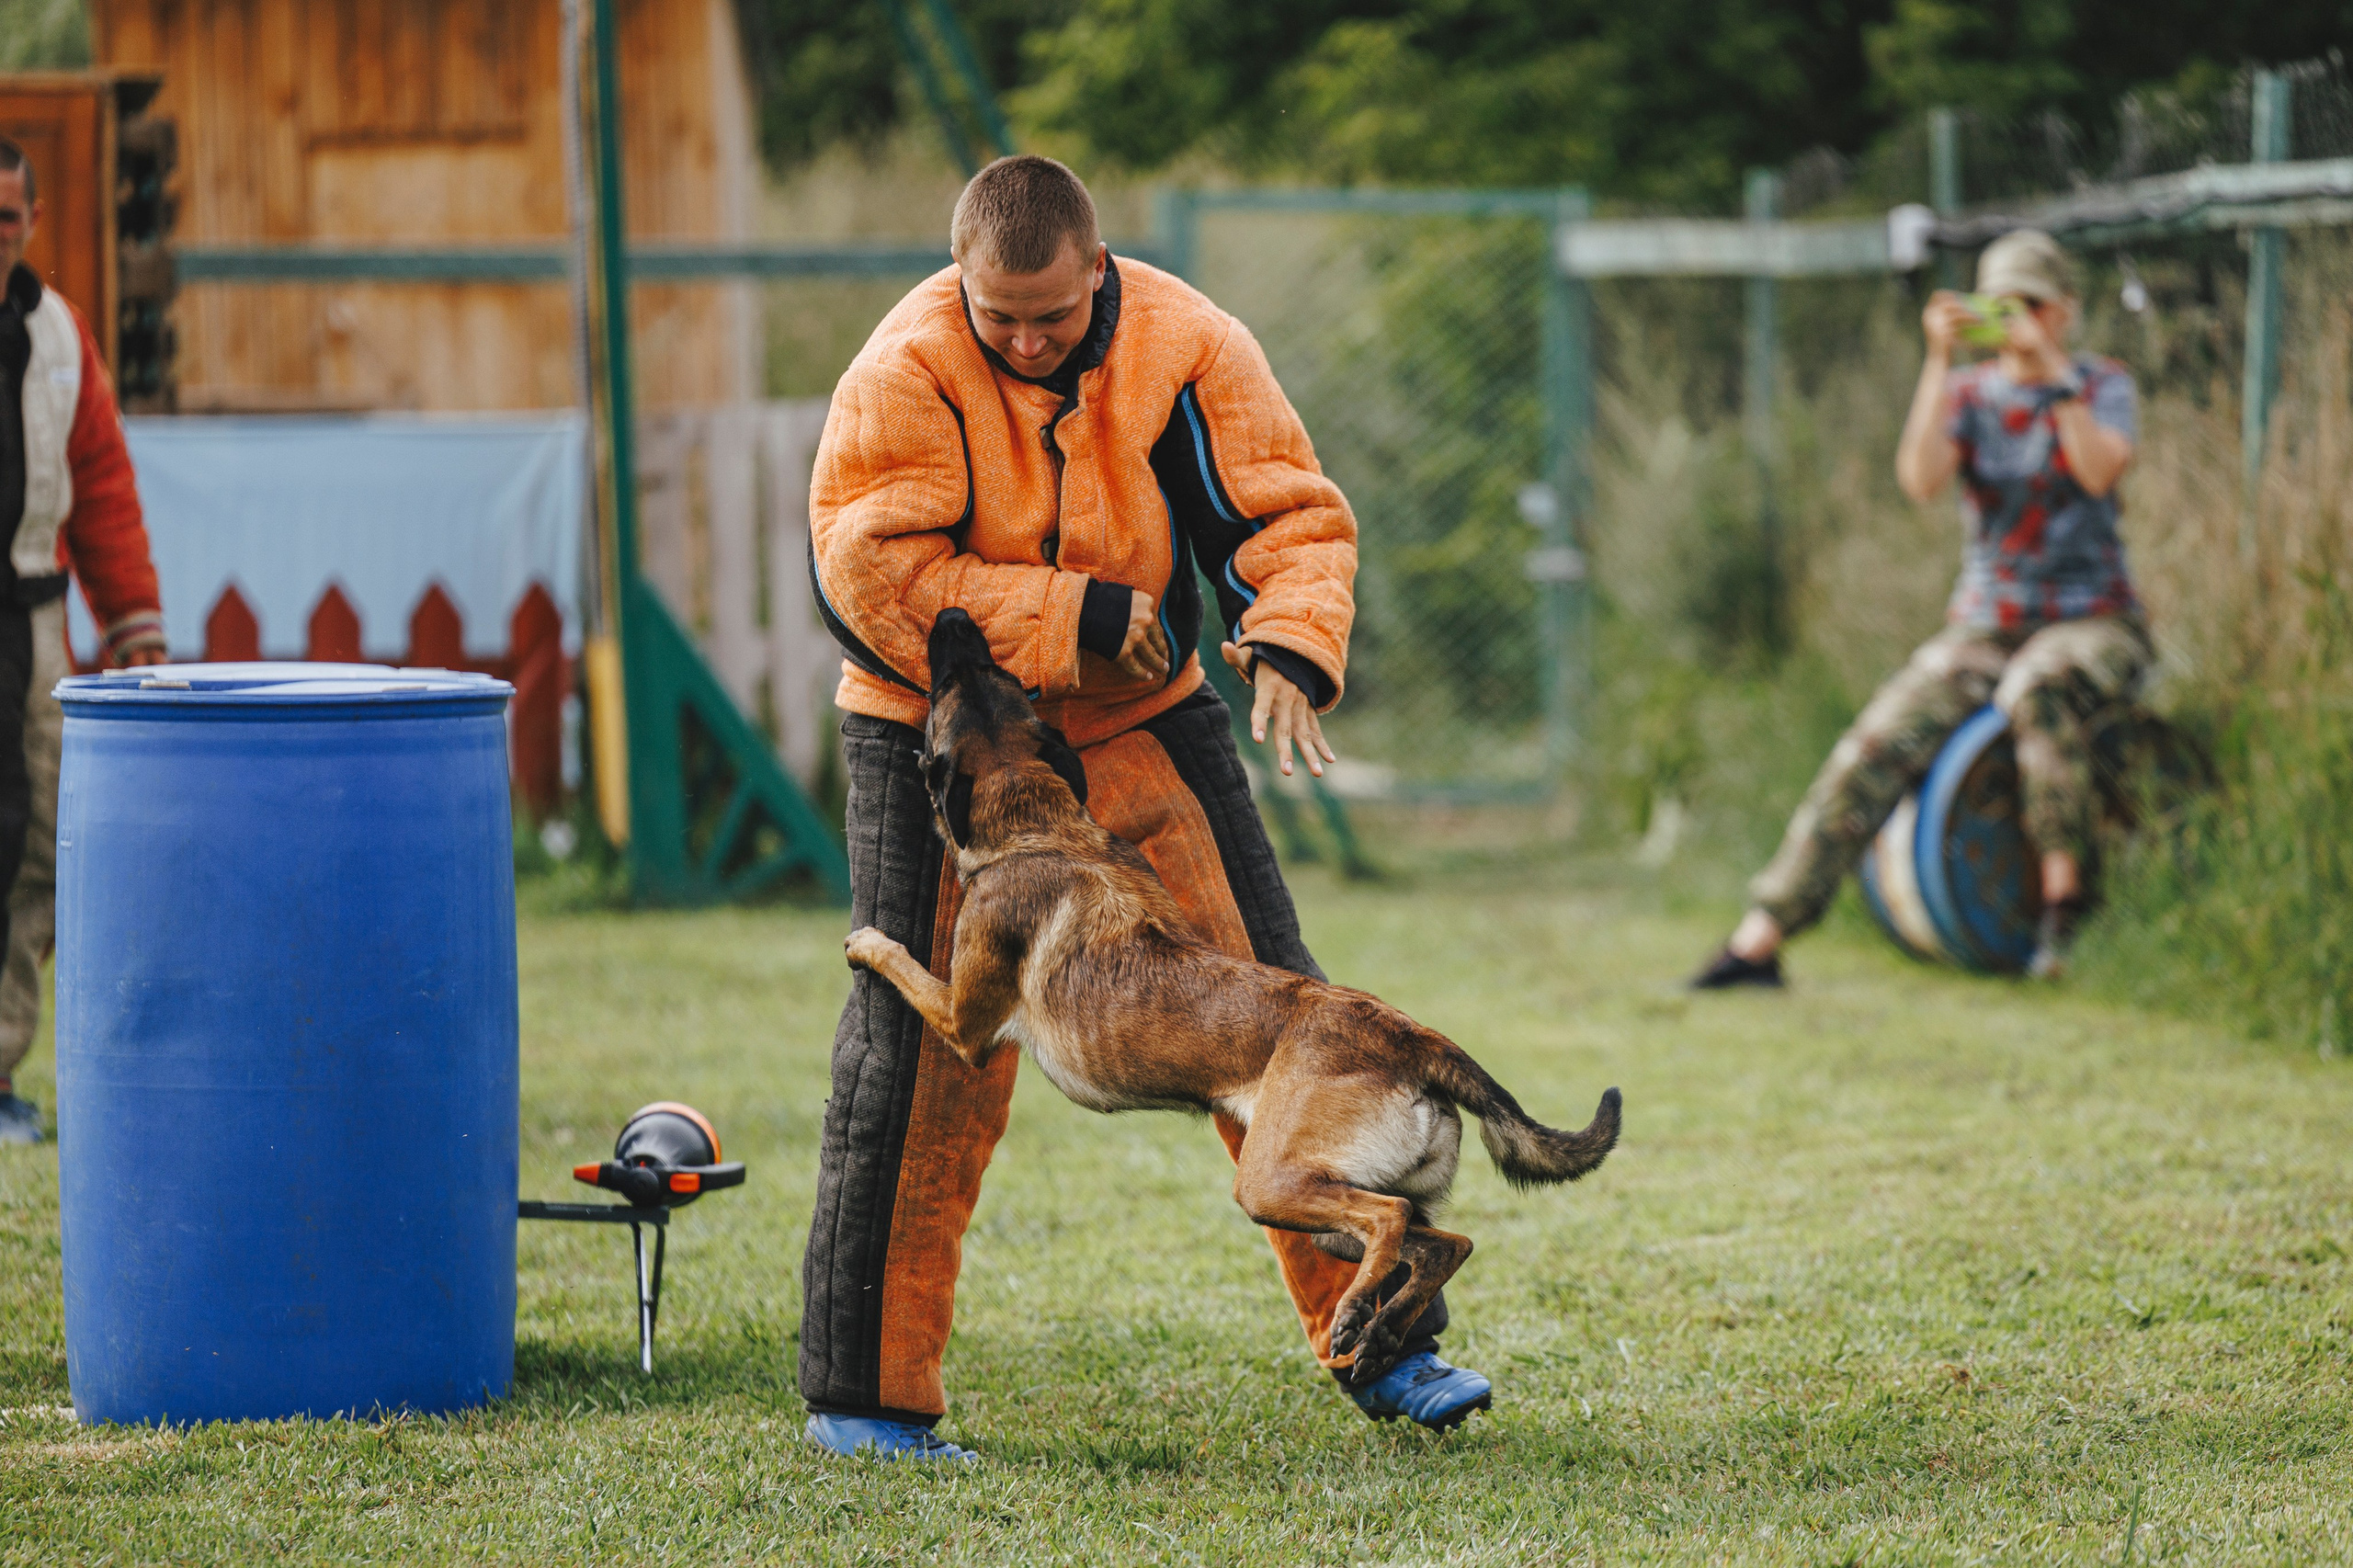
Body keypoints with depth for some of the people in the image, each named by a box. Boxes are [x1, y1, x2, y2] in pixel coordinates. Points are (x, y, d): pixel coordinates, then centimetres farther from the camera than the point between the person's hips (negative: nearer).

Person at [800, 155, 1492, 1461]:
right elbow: (872, 579, -25)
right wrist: (1079, 619, -26)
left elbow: (1293, 515, -8)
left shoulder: (1186, 348, -11)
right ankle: (864, 1392, 4)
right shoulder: (907, 373, -20)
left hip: (1143, 720, 3)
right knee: (921, 1059, -6)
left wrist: (1287, 648, -28)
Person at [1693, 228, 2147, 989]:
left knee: (2038, 687, -39)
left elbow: (2101, 470, -19)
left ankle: (2063, 898, -32)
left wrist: (2052, 370, -23)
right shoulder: (1968, 393, 7)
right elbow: (1921, 478, -14)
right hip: (1982, 630, 3)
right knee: (1872, 748, -18)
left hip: (2093, 625, -3)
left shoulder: (2103, 386, 3)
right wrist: (1940, 361, -21)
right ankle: (1759, 939, -20)